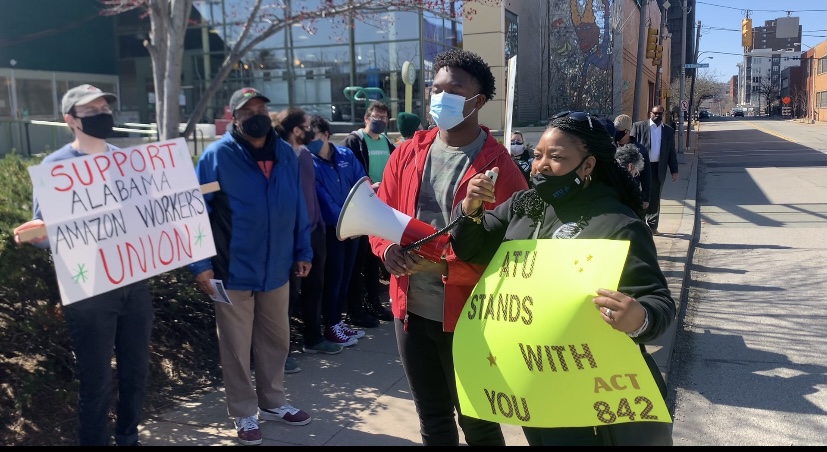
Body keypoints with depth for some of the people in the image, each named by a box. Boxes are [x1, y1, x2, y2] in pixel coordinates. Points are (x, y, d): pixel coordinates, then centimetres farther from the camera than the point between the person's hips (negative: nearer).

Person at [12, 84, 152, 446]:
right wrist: (36, 233, -30)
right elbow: (42, 231, -7)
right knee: (96, 381, 4)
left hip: (134, 283, 5)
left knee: (136, 371, 16)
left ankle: (128, 438, 35)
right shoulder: (55, 166, -5)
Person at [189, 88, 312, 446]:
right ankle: (244, 415, 25)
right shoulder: (216, 156, -11)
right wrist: (200, 263, -16)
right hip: (234, 271, -5)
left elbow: (297, 207, 10)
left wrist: (302, 251, 10)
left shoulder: (285, 154, 4)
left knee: (276, 341, 18)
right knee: (237, 348, 8)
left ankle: (273, 402, 36)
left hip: (277, 268, 5)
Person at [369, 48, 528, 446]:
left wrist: (443, 265, -24)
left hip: (468, 315, -5)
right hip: (411, 310, 5)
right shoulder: (407, 154, 4)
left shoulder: (498, 165, -12)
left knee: (477, 422, 15)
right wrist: (388, 249, -13)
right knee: (432, 420, 22)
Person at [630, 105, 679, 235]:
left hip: (658, 169, 3)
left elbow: (672, 152, 12)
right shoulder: (639, 126, 1)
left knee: (655, 199, 9)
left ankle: (652, 226, 18)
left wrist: (674, 171, 7)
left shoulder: (668, 130, 11)